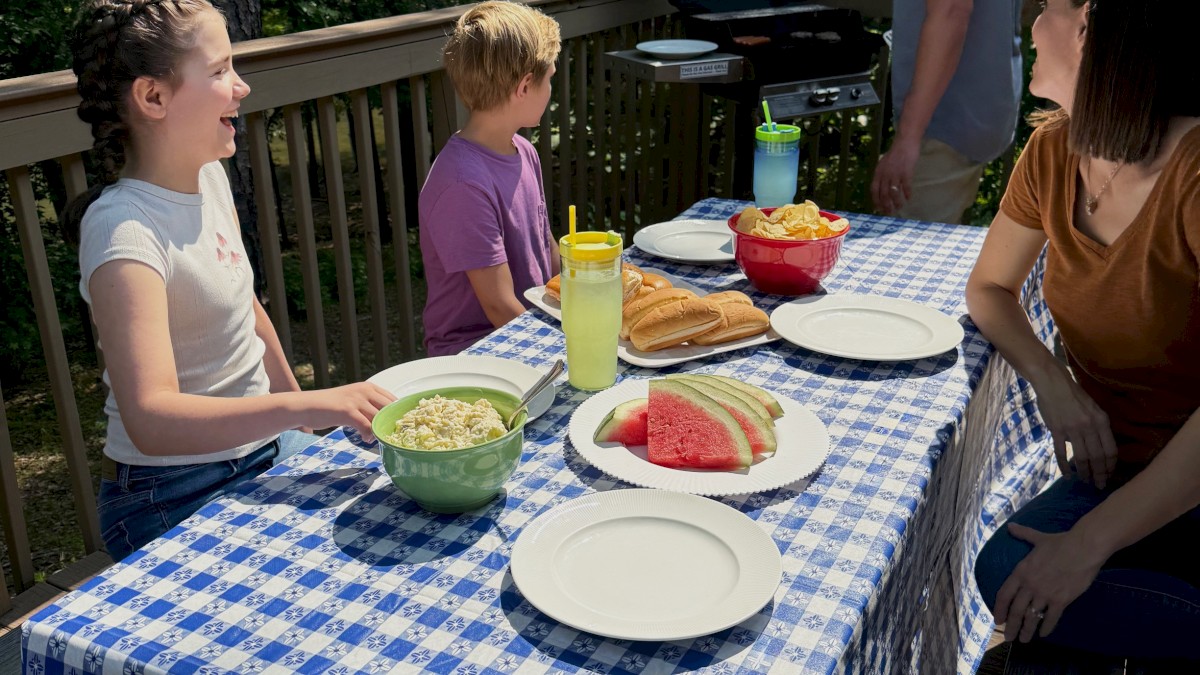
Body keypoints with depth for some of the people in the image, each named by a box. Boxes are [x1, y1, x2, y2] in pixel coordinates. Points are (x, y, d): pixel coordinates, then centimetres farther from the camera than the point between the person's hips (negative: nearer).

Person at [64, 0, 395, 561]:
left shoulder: (210, 176, 1)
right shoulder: (124, 231, -24)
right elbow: (149, 419, -35)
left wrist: (299, 407, 19)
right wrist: (301, 408, -44)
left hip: (267, 449, 8)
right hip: (178, 502, -8)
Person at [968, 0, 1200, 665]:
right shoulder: (1054, 151, 0)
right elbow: (989, 287, 13)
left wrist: (1093, 538, -28)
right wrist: (1051, 381, -8)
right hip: (1117, 466, 6)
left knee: (1017, 580, -28)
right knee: (1007, 571, -22)